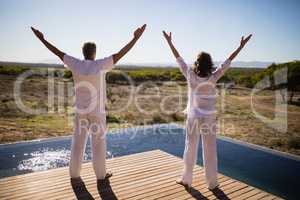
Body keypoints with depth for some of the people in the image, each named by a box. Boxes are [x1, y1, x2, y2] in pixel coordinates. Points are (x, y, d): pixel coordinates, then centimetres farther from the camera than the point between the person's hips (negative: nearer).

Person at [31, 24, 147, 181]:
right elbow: (120, 54, -16)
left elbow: (57, 52, 6)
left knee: (78, 141, 13)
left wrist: (41, 38, 19)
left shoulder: (75, 64, -4)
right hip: (97, 110, -3)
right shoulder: (101, 65, -14)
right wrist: (135, 38, -13)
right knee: (98, 142, 7)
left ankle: (74, 173, 23)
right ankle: (101, 174, 19)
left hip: (80, 109, 4)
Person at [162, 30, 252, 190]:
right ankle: (212, 183, 21)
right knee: (210, 151, 10)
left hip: (193, 118, 1)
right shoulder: (213, 78, -12)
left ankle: (186, 180, 23)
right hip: (209, 118, 0)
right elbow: (227, 62, -6)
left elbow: (179, 59, -4)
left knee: (190, 148, 12)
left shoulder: (191, 76, -11)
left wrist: (169, 42, 5)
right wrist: (241, 46, 2)